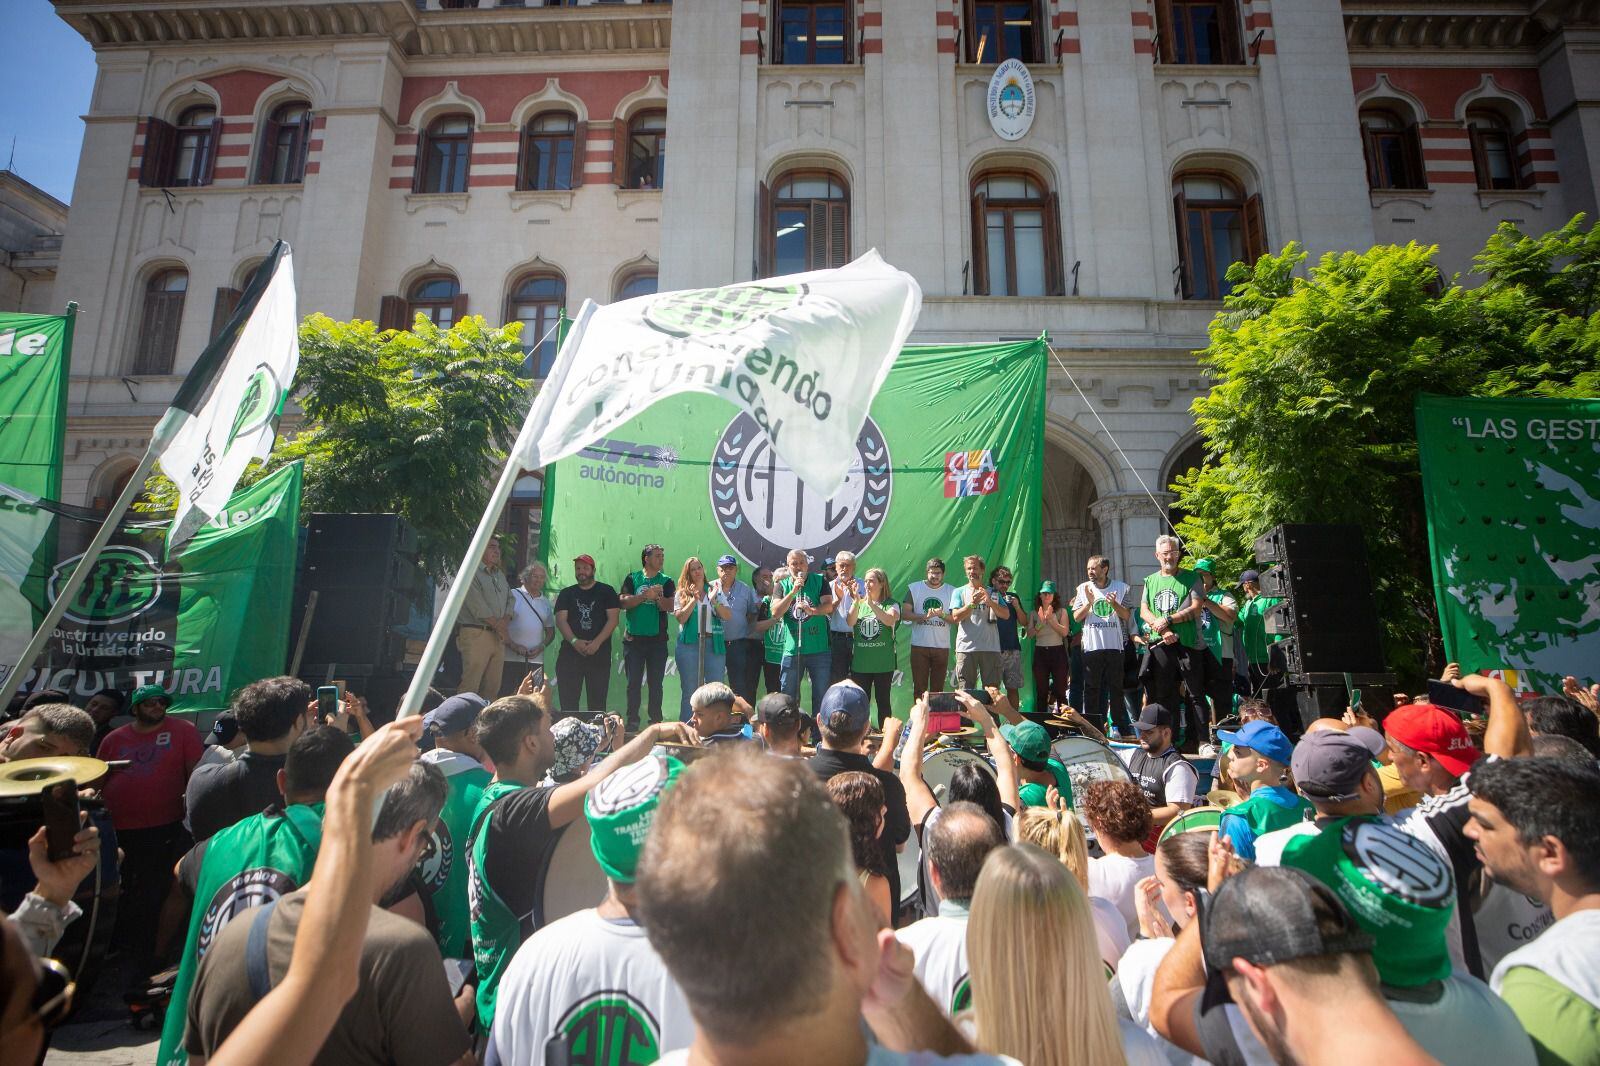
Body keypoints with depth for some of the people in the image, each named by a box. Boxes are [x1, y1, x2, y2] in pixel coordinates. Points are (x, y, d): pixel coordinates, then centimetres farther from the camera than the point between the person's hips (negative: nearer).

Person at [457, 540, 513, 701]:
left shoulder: (500, 575, 21)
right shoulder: (471, 573, -4)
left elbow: (510, 600, 16)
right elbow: (478, 606, -11)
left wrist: (504, 622, -3)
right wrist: (499, 626, -7)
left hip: (498, 637, 7)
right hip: (476, 633, -7)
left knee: (493, 686, 6)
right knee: (470, 684, -10)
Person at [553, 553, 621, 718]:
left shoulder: (606, 592, 7)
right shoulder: (567, 593, 14)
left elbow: (612, 620, -2)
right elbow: (560, 620, 2)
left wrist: (596, 643, -14)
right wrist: (574, 641, -14)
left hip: (599, 654, -2)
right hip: (570, 653, 2)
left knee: (597, 702, -1)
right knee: (568, 701, -1)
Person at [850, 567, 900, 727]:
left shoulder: (891, 604, -1)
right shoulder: (859, 603, 9)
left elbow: (890, 620, -22)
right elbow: (850, 622, -8)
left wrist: (871, 604, -26)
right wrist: (856, 601, -21)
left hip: (883, 663, -3)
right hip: (860, 663, 3)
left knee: (883, 701, 6)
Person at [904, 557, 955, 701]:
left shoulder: (951, 592, 7)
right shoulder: (914, 588, 5)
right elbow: (904, 613, -2)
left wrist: (942, 615, -16)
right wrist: (924, 616, -16)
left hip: (942, 647, 1)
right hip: (919, 646, -1)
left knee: (938, 688, 5)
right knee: (919, 687, 0)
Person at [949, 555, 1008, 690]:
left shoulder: (993, 592, 14)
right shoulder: (959, 592, 10)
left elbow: (1006, 614, 1)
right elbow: (955, 617, -3)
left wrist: (990, 602, -16)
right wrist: (972, 603, -18)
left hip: (990, 648, 1)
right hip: (966, 647, -1)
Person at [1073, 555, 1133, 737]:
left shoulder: (1120, 587, 4)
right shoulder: (1083, 588, 5)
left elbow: (1127, 615, 2)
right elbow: (1077, 617, 2)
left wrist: (1114, 604, -16)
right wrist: (1089, 602, -14)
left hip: (1115, 646, 0)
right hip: (1092, 646, 0)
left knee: (1116, 688, 7)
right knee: (1092, 689, 4)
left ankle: (1122, 728, 16)